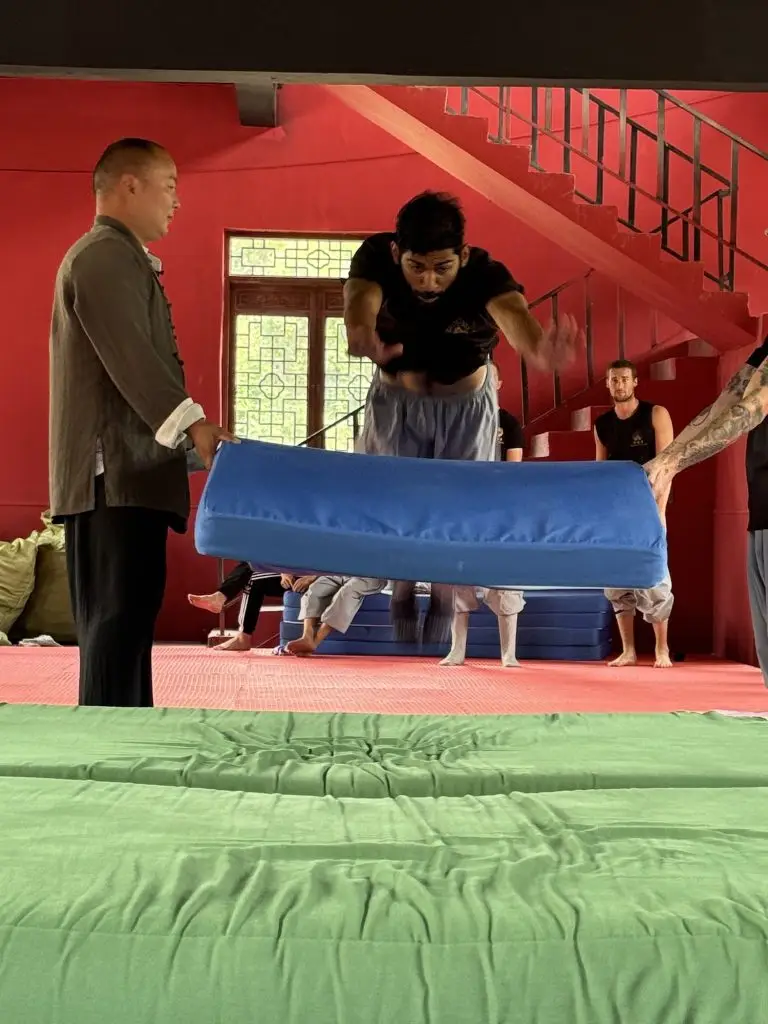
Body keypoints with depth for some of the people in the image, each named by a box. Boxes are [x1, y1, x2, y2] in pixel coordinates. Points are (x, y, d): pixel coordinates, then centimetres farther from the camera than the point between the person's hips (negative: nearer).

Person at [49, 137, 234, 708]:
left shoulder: (121, 258, 24)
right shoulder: (106, 255, -9)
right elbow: (130, 356, -22)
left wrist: (190, 430, 23)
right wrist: (194, 424, -31)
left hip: (129, 472, 11)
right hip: (116, 473, -11)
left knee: (127, 617, 11)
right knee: (118, 617, -12)